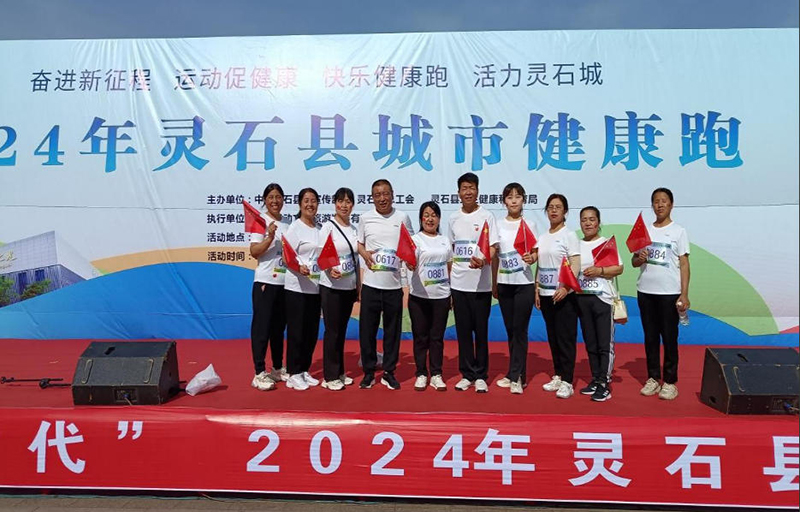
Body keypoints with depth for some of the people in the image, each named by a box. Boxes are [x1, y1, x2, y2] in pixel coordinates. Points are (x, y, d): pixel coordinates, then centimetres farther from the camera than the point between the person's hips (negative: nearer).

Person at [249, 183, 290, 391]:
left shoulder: (287, 224, 13)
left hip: (285, 282, 6)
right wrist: (270, 237, -26)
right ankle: (259, 374, 3)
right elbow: (254, 251, -13)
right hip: (265, 281, -6)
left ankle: (278, 369, 24)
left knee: (279, 327, 14)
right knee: (262, 327, -3)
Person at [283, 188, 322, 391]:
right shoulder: (295, 227, -6)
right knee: (296, 331, -1)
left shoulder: (319, 228, 12)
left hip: (315, 287, 6)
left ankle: (304, 371, 24)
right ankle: (293, 374, 10)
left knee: (312, 331, 11)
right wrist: (299, 268, -28)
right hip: (297, 287, -6)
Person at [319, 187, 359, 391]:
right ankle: (330, 376, 9)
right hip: (331, 287, -6)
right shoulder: (328, 227, -7)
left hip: (349, 287, 6)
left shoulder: (354, 229, 11)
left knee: (342, 330, 12)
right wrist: (330, 269, -31)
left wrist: (358, 287, 14)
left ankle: (339, 372, 23)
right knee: (332, 331, -1)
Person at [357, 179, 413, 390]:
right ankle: (368, 372, 19)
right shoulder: (366, 218, 5)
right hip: (370, 283, 0)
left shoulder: (402, 218, 3)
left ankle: (389, 372, 22)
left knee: (392, 330, 8)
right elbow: (359, 243, 14)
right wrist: (364, 254, -7)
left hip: (394, 284, 0)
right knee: (367, 329, 4)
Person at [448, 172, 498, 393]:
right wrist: (448, 276, 13)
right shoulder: (454, 218, 10)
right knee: (463, 330, 9)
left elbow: (493, 247, -7)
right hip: (458, 283, 4)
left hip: (480, 284, -4)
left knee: (481, 331, 3)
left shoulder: (486, 216, -3)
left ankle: (481, 375, 15)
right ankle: (467, 374, 20)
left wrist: (483, 261, -28)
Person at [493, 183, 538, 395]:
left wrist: (532, 258, -23)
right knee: (510, 329, 9)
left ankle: (516, 377, 2)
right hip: (504, 283, 3)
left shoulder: (529, 225, 1)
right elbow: (494, 256, 9)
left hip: (524, 284, -3)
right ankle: (516, 374, 20)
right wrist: (494, 284, 8)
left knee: (520, 330, -3)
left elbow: (536, 253, 1)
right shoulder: (498, 225, 6)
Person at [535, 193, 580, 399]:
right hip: (546, 294, 6)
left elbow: (576, 264, -13)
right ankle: (557, 376, 22)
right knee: (552, 337, 12)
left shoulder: (569, 235, -5)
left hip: (564, 294, -6)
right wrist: (537, 291, 11)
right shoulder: (542, 237, 13)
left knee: (566, 338, -4)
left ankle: (567, 382, 1)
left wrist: (565, 287, -24)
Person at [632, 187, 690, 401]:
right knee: (650, 336, 9)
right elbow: (634, 261, 12)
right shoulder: (645, 231, 10)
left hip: (669, 293, -3)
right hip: (645, 291, 3)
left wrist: (684, 294, -10)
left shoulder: (678, 232, 2)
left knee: (669, 337, 2)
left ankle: (670, 381, 11)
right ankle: (653, 378, 17)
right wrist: (639, 259, -12)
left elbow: (684, 264, -2)